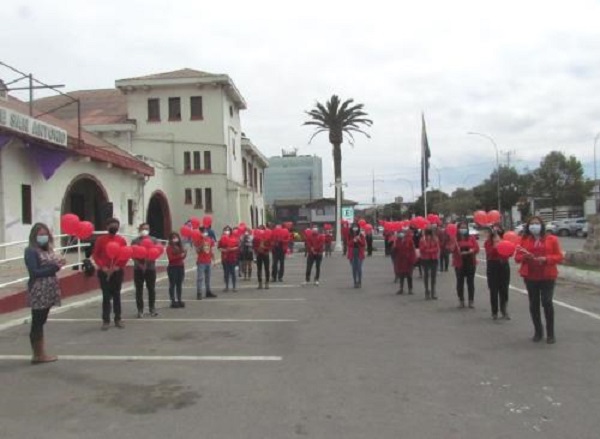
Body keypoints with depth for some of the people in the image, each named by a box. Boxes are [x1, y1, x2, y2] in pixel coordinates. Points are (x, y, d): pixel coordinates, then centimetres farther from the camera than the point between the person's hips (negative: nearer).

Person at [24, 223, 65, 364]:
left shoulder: (48, 250, 12)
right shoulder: (31, 251, -9)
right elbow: (34, 272, -16)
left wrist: (59, 263, -4)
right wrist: (54, 268, -17)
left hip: (48, 291, 7)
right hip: (38, 292, -7)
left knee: (41, 322, 13)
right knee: (37, 323, 0)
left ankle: (40, 353, 19)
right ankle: (38, 355, 7)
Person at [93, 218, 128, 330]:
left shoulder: (122, 240, 3)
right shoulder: (100, 239, -2)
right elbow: (95, 255, -2)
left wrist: (119, 266, -11)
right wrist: (102, 267, -14)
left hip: (118, 272, 2)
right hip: (104, 272, -2)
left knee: (117, 295, 9)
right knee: (106, 296, 1)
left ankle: (118, 319, 16)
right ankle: (106, 320, 8)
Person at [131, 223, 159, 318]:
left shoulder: (153, 240, 7)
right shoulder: (135, 241, 3)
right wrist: (139, 264, -17)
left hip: (150, 267, 1)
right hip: (138, 268, -1)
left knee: (151, 289, 5)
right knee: (139, 290, 2)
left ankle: (152, 308, 17)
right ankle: (140, 310, 8)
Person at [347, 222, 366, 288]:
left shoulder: (361, 235, 2)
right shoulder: (349, 235, 3)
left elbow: (364, 244, -1)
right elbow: (348, 244, -2)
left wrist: (359, 240, -18)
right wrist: (353, 241, -19)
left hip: (359, 253, -1)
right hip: (352, 253, 1)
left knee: (359, 268, -5)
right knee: (354, 268, 2)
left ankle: (360, 282, 3)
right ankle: (355, 282, 8)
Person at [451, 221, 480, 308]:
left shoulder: (471, 238, 5)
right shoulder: (455, 239, 0)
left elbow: (477, 248, -1)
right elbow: (452, 250, -8)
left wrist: (471, 251, -18)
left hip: (470, 263, 1)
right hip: (459, 263, -1)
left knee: (470, 282, 3)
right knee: (460, 282, 3)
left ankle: (471, 301, 10)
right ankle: (461, 301, 12)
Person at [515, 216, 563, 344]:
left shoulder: (551, 239, 0)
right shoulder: (524, 239, 5)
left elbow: (559, 256, -2)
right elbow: (517, 257, 5)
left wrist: (546, 259, -19)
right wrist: (525, 256, -17)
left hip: (547, 276, -2)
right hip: (530, 276, 2)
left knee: (547, 302, -9)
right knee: (534, 303, 6)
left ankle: (550, 333, 4)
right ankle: (538, 331, 19)